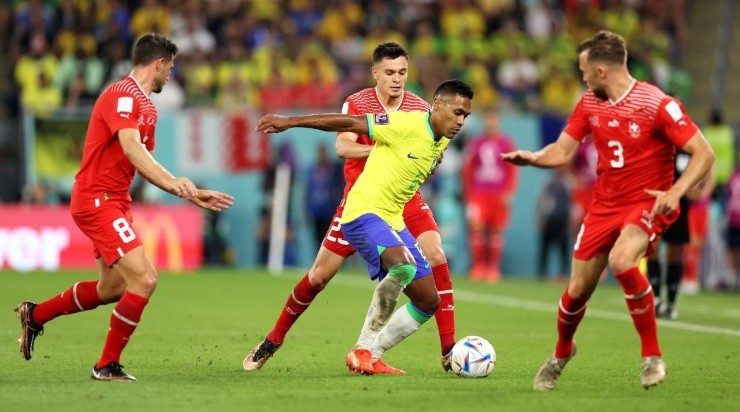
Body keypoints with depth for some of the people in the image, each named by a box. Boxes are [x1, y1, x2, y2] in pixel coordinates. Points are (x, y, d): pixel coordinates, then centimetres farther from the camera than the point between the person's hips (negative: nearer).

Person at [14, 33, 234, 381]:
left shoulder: (147, 107, 16)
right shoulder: (123, 96, -16)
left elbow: (145, 163, 21)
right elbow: (131, 147, -31)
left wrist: (193, 194, 15)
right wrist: (172, 182, -44)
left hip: (115, 202, 11)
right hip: (97, 199, -11)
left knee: (111, 289, 19)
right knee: (144, 278, -17)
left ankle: (35, 315, 35)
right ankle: (107, 365, -6)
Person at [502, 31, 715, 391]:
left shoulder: (657, 104, -17)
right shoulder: (589, 104, 2)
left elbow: (704, 154, -16)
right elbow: (562, 152, 8)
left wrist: (676, 191, -30)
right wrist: (531, 158, -13)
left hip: (648, 204, -6)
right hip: (604, 206, 6)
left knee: (621, 260, -35)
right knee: (576, 291, 6)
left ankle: (652, 357, -20)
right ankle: (561, 355, 39)